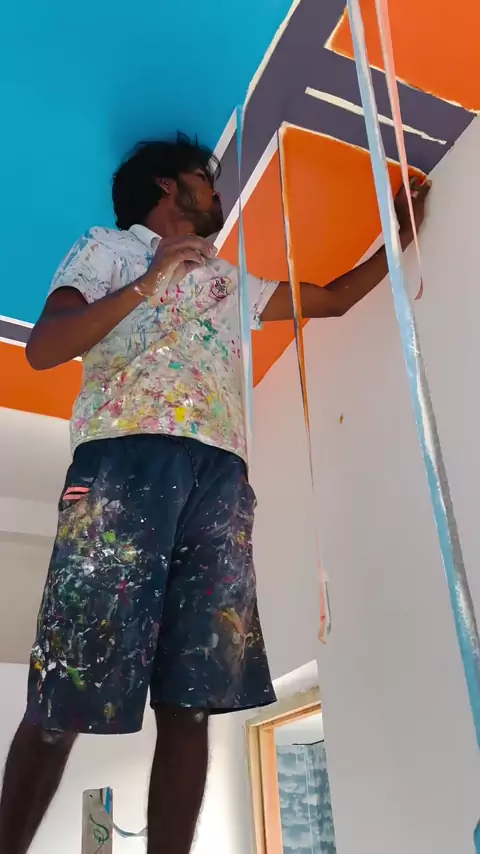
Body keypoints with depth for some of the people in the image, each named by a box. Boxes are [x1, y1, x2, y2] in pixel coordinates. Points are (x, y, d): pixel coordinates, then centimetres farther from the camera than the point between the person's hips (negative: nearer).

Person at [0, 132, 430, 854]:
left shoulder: (229, 281, 32)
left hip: (220, 475, 5)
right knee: (66, 696, -7)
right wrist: (150, 281, -2)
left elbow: (333, 300, 39)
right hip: (124, 459, -4)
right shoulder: (107, 247, 19)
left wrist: (400, 235, 42)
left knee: (191, 700, -2)